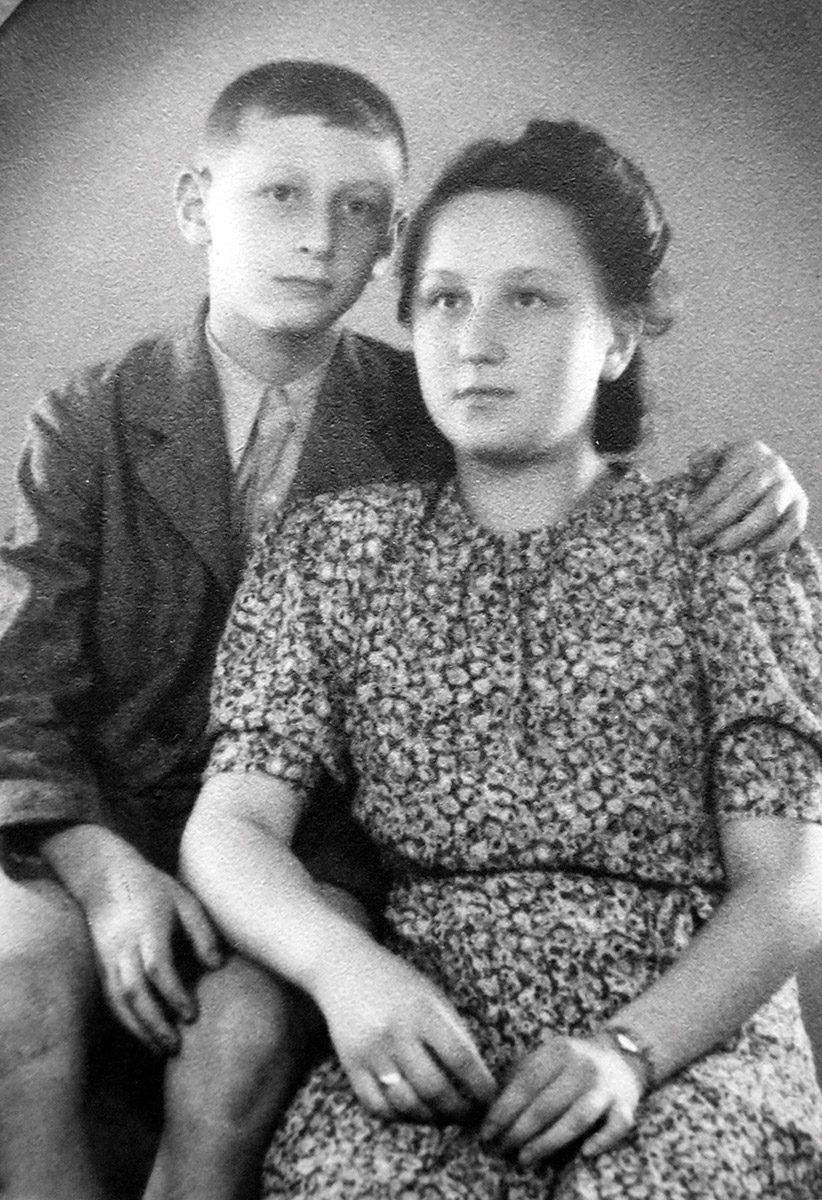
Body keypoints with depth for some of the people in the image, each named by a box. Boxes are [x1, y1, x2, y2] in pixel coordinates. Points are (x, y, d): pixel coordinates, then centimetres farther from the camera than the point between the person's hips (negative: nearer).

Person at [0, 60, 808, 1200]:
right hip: (110, 819, 1)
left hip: (321, 839, 0)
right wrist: (100, 868, -21)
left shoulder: (431, 423, 3)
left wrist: (752, 487, -13)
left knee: (247, 1019, -29)